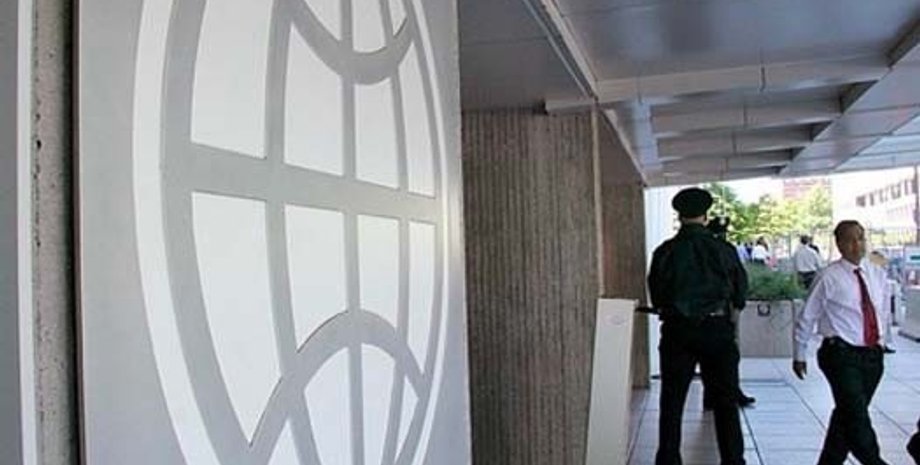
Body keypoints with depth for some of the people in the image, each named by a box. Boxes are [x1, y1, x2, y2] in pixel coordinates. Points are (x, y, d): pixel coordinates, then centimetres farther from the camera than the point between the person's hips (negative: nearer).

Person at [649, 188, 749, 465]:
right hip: (717, 328, 0)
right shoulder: (723, 250, -5)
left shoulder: (665, 252, -4)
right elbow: (741, 295, 4)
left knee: (672, 403, 10)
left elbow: (656, 297, 2)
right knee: (725, 402, 11)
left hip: (677, 330, 1)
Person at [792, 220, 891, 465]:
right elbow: (806, 318, -2)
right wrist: (799, 355, 3)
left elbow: (882, 312, 20)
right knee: (856, 415, -13)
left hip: (873, 356, 5)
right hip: (842, 355, -5)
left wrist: (880, 342, 19)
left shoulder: (878, 275, 7)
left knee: (847, 414, 11)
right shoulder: (829, 278, -8)